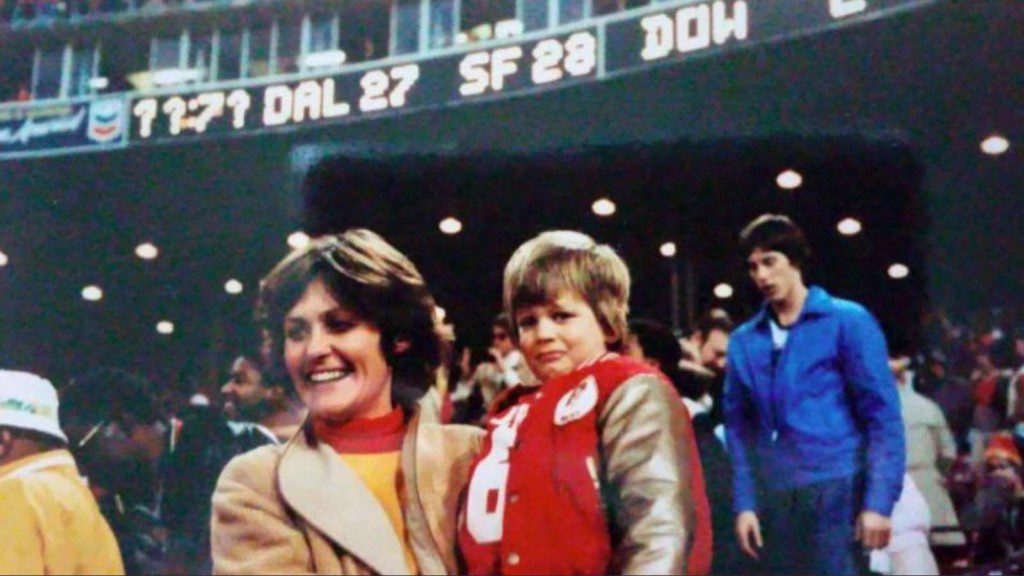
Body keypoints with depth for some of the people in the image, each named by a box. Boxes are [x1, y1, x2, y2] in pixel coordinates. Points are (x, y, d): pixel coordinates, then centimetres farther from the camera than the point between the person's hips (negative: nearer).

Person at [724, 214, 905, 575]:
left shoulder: (847, 321, 0)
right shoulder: (743, 341, 11)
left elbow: (882, 416, -4)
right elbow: (739, 429, 13)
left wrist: (878, 501, -11)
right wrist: (744, 503, 4)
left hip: (836, 492, -4)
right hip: (773, 500, 4)